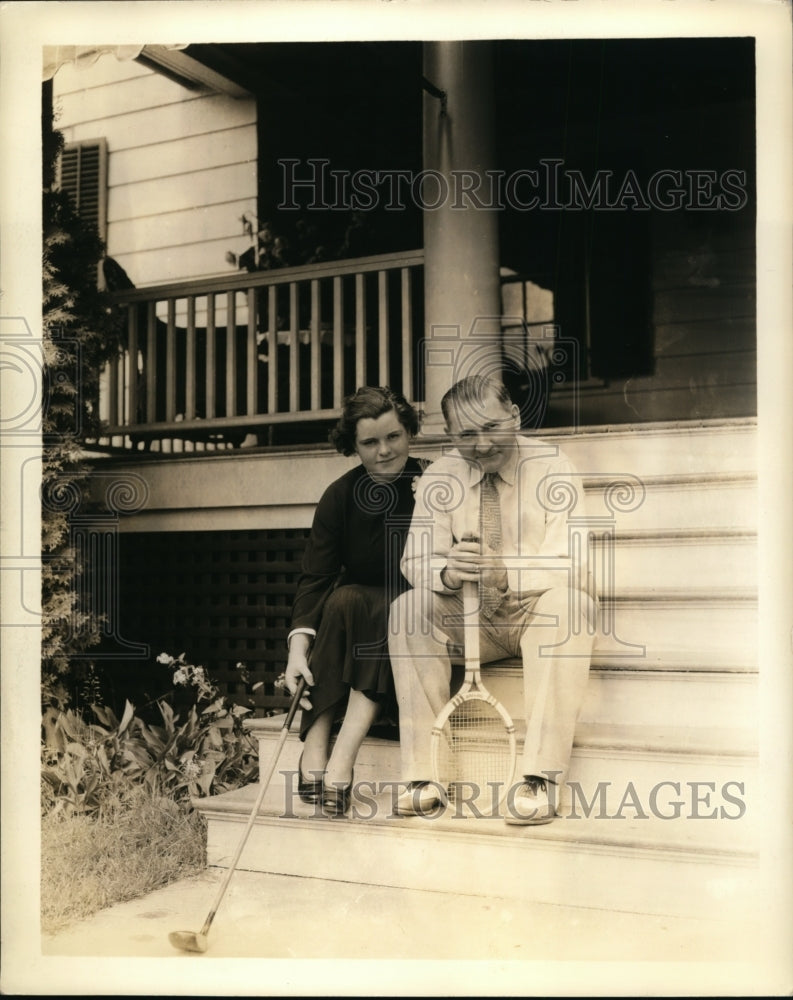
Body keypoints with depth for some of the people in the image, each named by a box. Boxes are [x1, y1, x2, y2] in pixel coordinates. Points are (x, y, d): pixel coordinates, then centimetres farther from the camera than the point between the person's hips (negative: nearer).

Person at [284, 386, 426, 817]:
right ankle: (314, 746, -35)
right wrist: (298, 647, -21)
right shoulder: (340, 496, -2)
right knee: (342, 601, -31)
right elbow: (315, 577, -8)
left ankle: (343, 754, -39)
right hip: (357, 611, 2)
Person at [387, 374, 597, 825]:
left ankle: (539, 779, -36)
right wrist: (447, 573, -30)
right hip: (468, 619, 3)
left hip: (537, 612, -3)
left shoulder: (551, 466, -8)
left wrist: (504, 573, -37)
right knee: (407, 610, -24)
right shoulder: (439, 478, 1)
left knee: (566, 602, -35)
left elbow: (568, 563, -18)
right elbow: (415, 559, -5)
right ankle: (423, 775, -23)